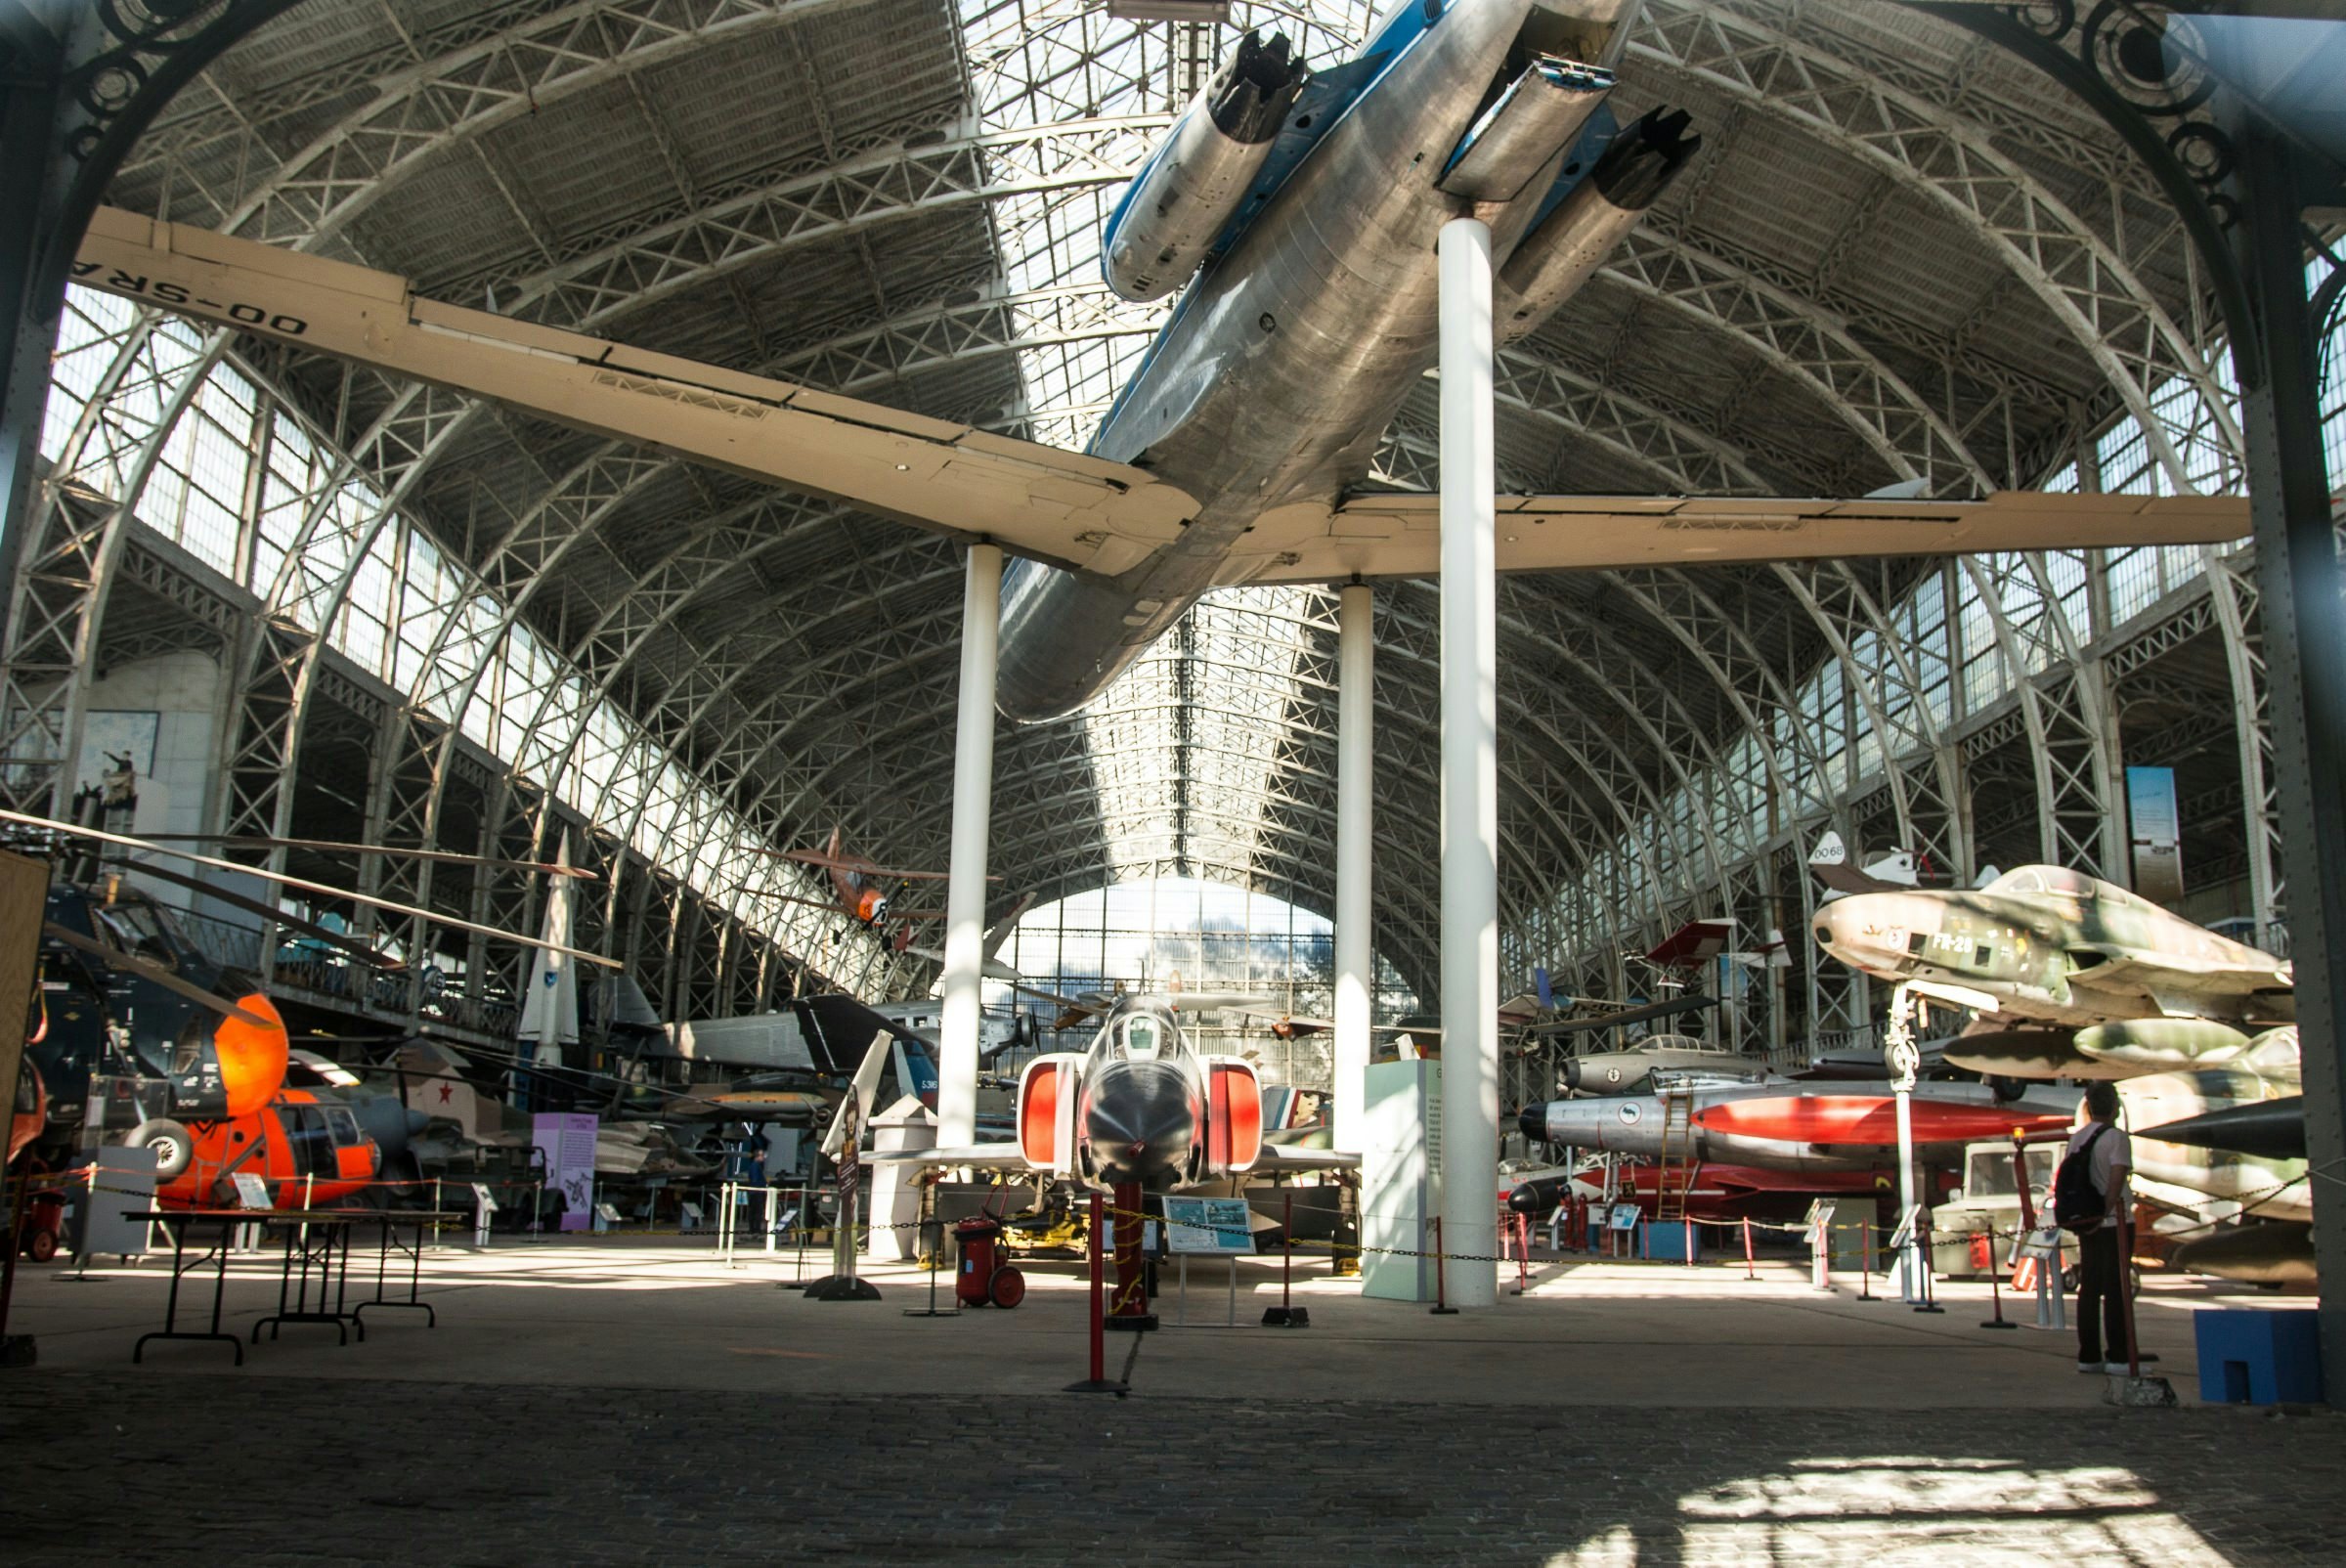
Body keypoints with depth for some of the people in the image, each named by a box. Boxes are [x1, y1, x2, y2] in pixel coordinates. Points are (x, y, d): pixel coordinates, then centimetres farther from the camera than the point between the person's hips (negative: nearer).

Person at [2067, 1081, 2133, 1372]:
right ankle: (2117, 1356, 0)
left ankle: (2088, 1356, 11)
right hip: (2113, 1222, -6)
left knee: (2088, 1287, 9)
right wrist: (2105, 1211, -20)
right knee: (2116, 1288, -2)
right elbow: (2117, 1178, -22)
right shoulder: (2117, 1137, -10)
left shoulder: (2076, 1138, 10)